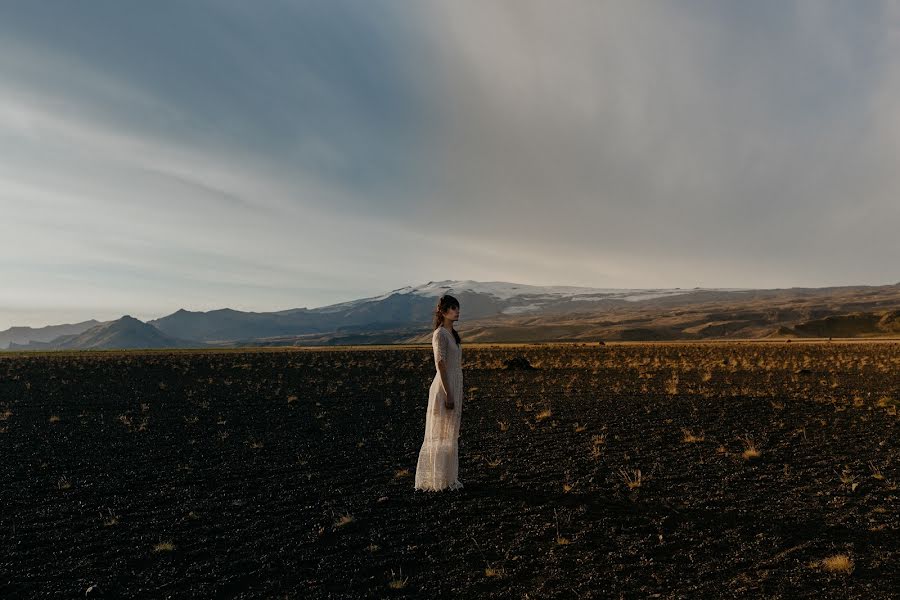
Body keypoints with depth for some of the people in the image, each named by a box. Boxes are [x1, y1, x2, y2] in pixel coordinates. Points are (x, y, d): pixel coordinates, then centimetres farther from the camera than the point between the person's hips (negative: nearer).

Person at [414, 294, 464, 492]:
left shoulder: (453, 334, 14)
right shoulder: (440, 334, -13)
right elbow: (440, 365, -18)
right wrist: (448, 395, -20)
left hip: (455, 387, 9)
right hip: (444, 388, -9)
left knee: (451, 434, 14)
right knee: (440, 434, -1)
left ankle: (448, 478, 23)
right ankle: (436, 480, 9)